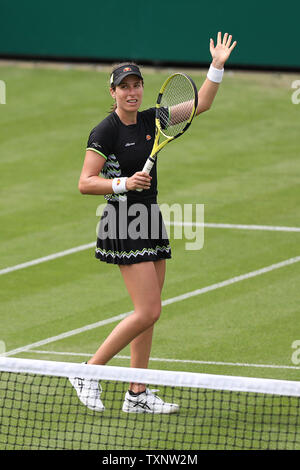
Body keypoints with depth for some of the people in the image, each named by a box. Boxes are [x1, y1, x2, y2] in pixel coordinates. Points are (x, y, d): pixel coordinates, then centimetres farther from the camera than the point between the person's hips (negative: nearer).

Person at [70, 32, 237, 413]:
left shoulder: (149, 121, 8)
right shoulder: (105, 132, -12)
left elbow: (200, 104, 12)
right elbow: (85, 183, -13)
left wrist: (217, 66, 2)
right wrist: (124, 183, -25)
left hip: (150, 218, 8)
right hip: (123, 223, -8)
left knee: (148, 313, 8)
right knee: (148, 311, -13)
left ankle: (138, 395, 12)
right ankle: (89, 373, -4)